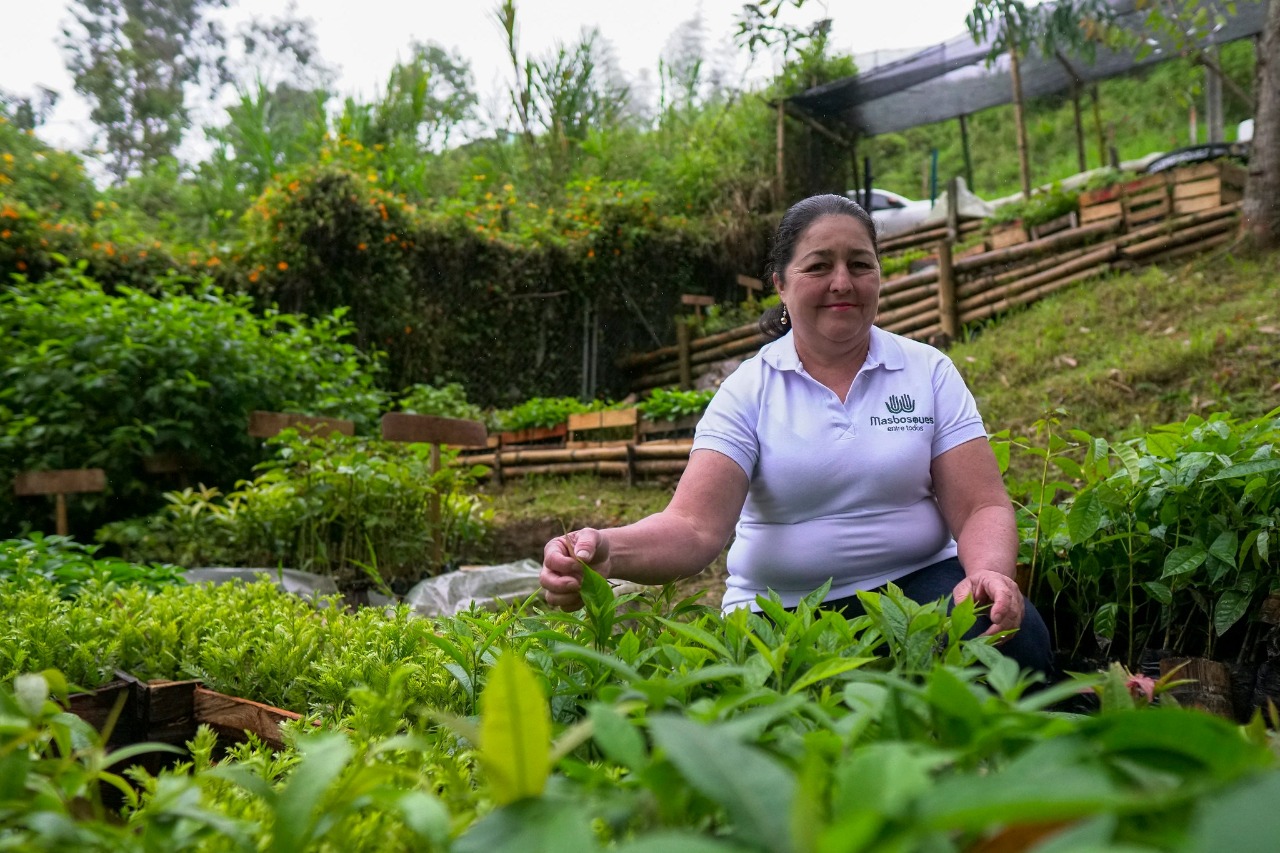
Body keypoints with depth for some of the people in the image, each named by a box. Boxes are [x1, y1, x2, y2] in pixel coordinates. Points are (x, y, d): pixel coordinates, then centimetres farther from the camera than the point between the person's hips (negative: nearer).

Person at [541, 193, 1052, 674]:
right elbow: (695, 527, -15)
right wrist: (609, 551, -37)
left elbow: (982, 507, -1)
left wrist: (989, 573, -26)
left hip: (915, 585, 1)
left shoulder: (929, 372, 4)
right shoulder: (747, 391, -2)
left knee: (1015, 638, -28)